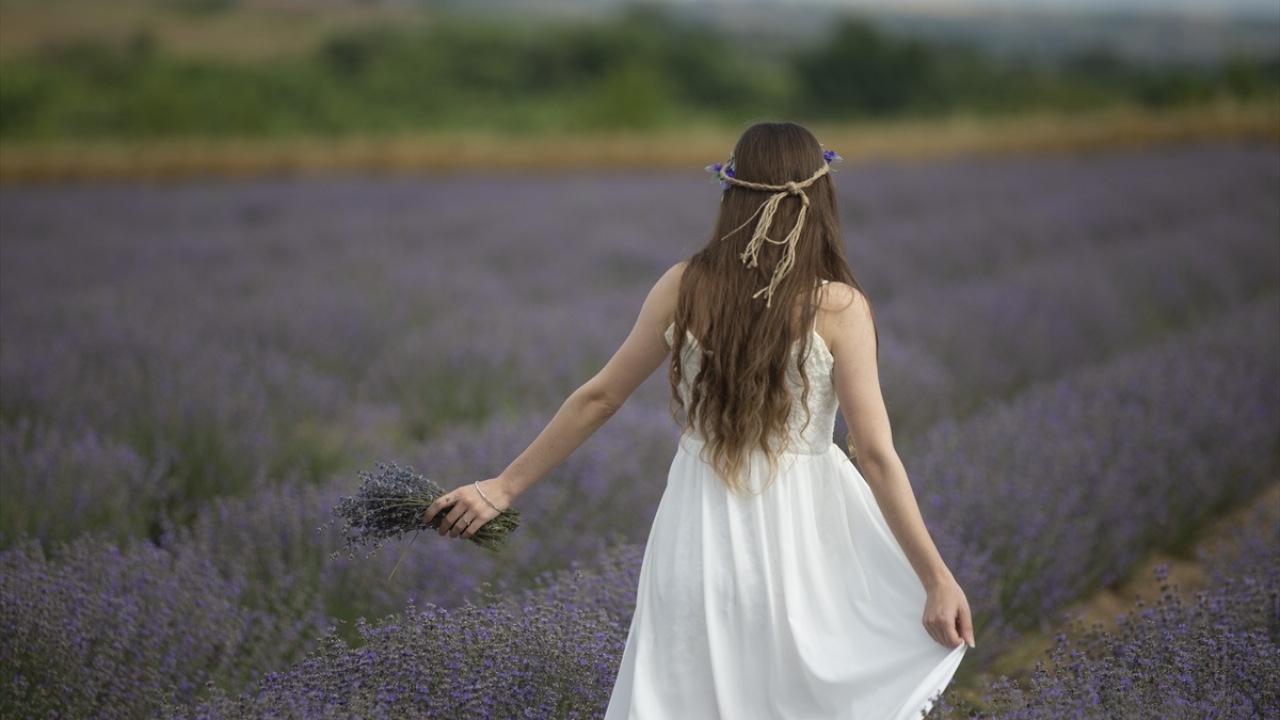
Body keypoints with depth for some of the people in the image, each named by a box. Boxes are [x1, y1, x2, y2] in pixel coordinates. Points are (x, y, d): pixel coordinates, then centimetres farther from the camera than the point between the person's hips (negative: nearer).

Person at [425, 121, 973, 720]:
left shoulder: (684, 288, -3)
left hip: (702, 530, 2)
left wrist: (504, 487, 11)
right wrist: (938, 579, -10)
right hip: (798, 532, -2)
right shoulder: (838, 307, -11)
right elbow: (876, 456, -14)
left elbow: (597, 398, 2)